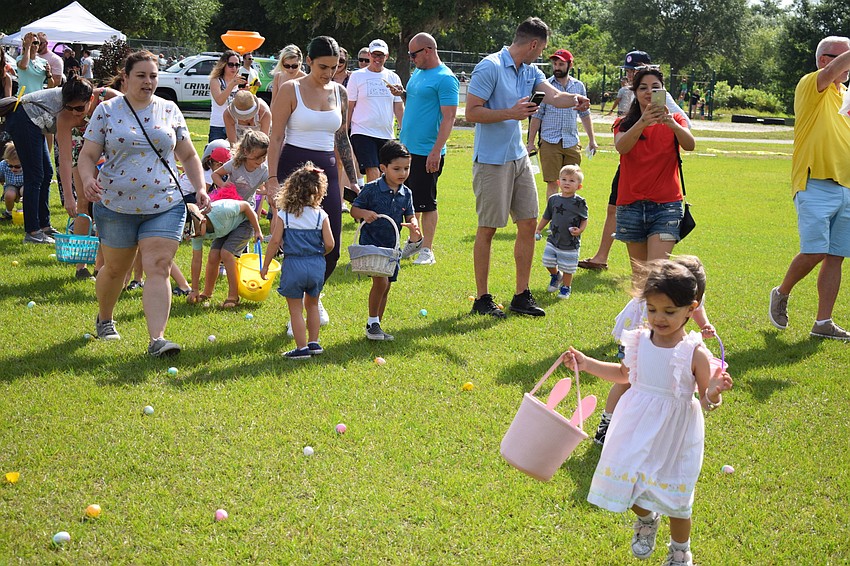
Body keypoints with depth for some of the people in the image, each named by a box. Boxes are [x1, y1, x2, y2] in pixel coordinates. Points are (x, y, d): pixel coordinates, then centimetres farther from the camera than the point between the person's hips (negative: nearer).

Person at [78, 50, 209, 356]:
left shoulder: (169, 110, 8)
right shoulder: (107, 111, 1)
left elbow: (188, 155, 14)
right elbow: (87, 155, 0)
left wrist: (200, 187, 2)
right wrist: (88, 179, -20)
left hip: (165, 206, 0)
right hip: (116, 206, 0)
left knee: (158, 269, -13)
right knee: (115, 269, 14)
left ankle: (157, 338, -19)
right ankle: (104, 320, 41)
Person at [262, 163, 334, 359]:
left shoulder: (284, 215, -4)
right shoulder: (321, 216, -3)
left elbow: (275, 241, -8)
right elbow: (329, 244, -6)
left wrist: (265, 266, 2)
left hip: (293, 264, -2)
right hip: (316, 265, 2)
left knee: (296, 309, 6)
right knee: (312, 305, 22)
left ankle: (302, 348, 6)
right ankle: (314, 343, 25)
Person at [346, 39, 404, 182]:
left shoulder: (393, 78, 10)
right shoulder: (357, 76, 2)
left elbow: (399, 108, 14)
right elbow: (349, 107, 4)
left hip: (387, 134, 4)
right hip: (363, 132, -4)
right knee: (373, 174, -17)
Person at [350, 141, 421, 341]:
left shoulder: (406, 194, 4)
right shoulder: (371, 189, -11)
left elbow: (410, 216, 9)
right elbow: (354, 209, -5)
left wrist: (413, 225, -14)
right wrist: (364, 213, -27)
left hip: (392, 245, 6)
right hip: (371, 242, -6)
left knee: (386, 287, 11)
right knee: (381, 281, -19)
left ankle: (376, 325, 24)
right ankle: (372, 322, -3)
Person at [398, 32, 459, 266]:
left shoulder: (445, 78, -13)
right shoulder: (417, 74, 14)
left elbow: (449, 118, -18)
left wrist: (436, 151, -23)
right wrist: (401, 140, 20)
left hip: (427, 153, -8)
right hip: (407, 149, 8)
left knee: (426, 203, -2)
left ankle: (427, 250, 6)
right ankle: (414, 240, 28)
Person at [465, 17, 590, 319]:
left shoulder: (530, 71, 11)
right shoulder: (490, 67, -14)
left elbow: (554, 95, -5)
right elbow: (471, 112, -16)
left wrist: (573, 100, -26)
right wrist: (511, 113, -23)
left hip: (519, 158, 8)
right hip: (491, 160, -8)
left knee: (528, 223, 7)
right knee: (487, 229, -1)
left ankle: (522, 296, 16)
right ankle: (482, 299, 9)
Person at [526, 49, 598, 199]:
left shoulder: (579, 86, 10)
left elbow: (585, 114, 18)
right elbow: (536, 116, 1)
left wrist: (592, 139, 15)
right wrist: (531, 142, -2)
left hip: (572, 143, 3)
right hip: (550, 142, -3)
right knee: (552, 183, -6)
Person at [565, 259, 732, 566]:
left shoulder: (695, 354, -19)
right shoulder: (639, 342, -7)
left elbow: (705, 402, -12)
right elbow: (623, 374, 14)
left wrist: (713, 393, -34)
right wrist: (587, 364, 8)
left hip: (674, 435, -3)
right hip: (638, 429, 3)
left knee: (674, 500, 8)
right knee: (629, 486, 11)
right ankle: (647, 519, 47)